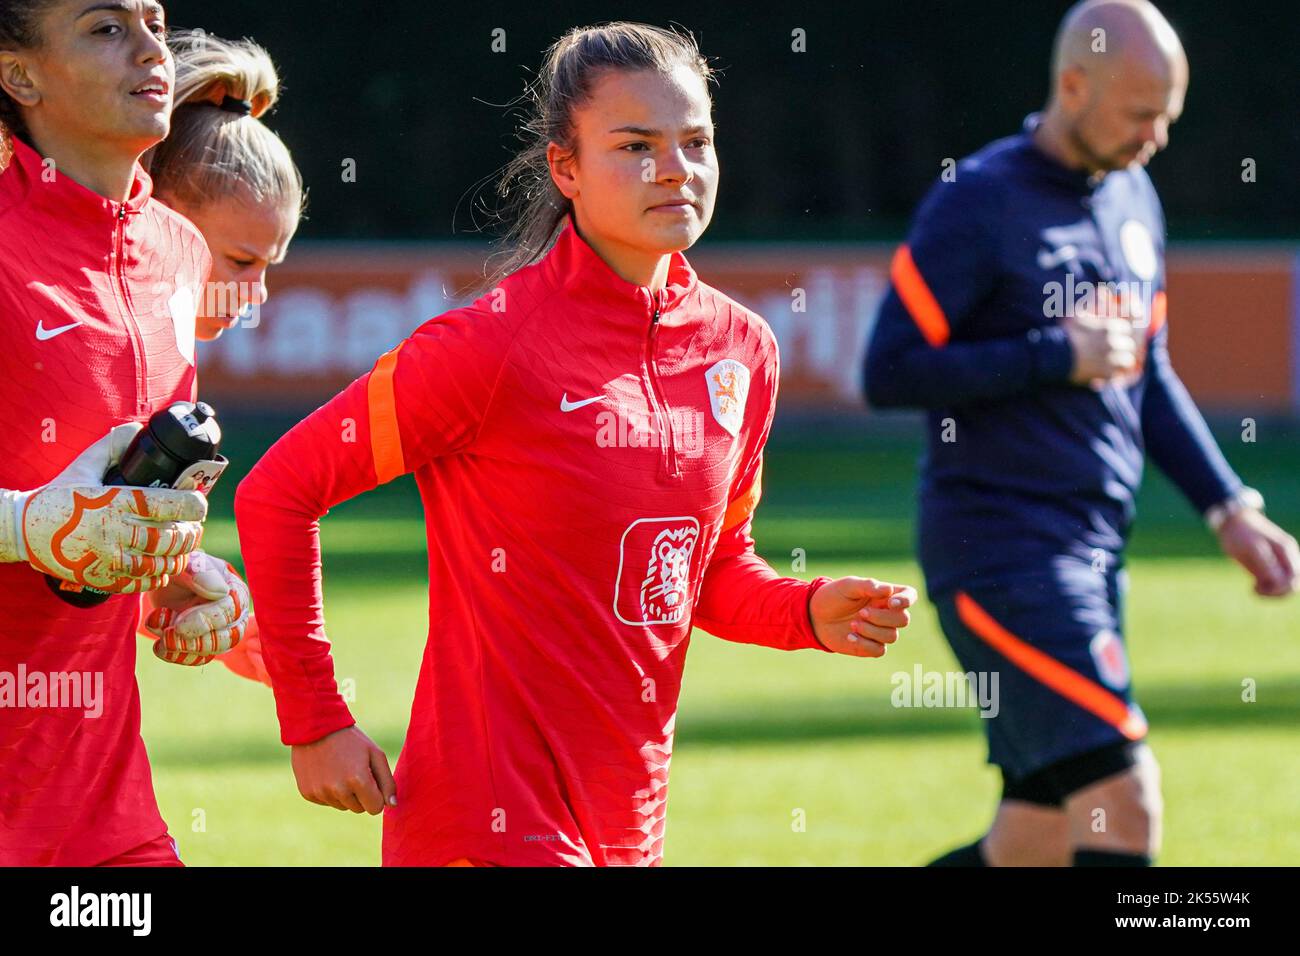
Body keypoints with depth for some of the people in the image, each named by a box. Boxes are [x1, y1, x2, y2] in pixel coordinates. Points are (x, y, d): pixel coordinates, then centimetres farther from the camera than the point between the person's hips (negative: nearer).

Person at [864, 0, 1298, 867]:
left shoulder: (1135, 201, 14)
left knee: (1040, 844, 7)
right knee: (1123, 799, -17)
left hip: (1097, 550, 8)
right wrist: (1059, 358, -16)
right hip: (998, 549, -8)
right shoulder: (979, 202, -10)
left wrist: (1228, 509, 14)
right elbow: (889, 372, -14)